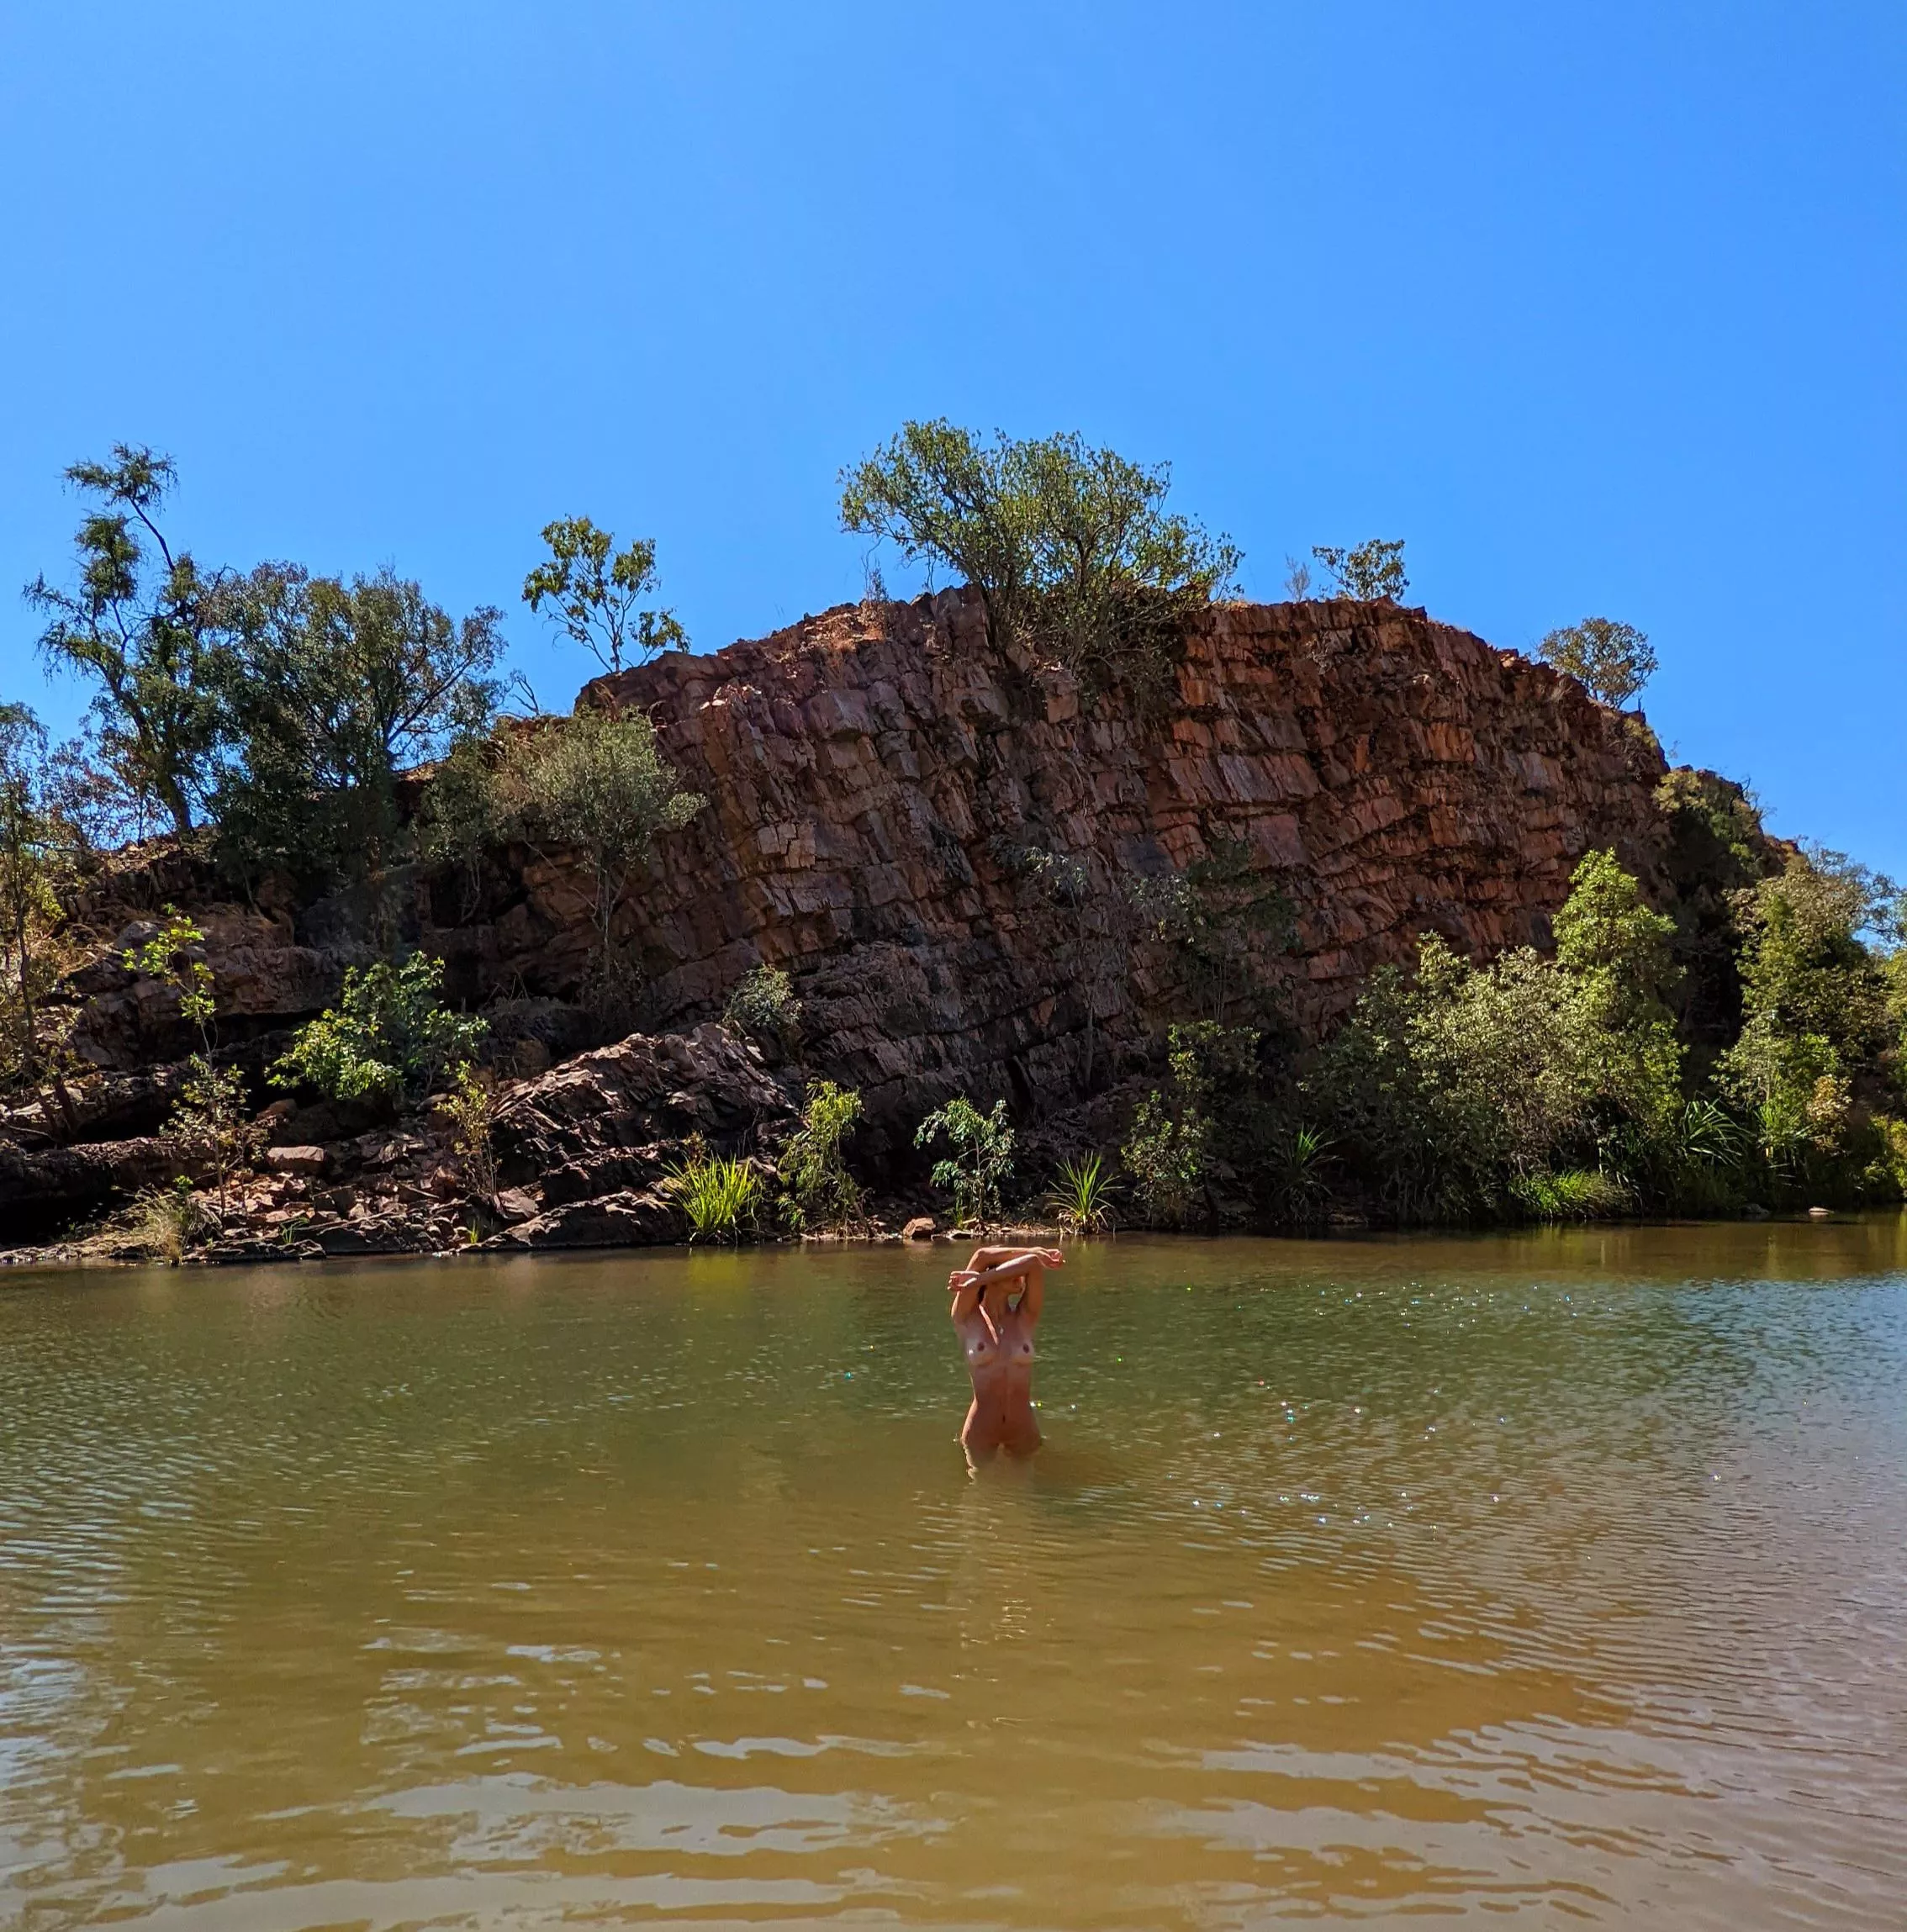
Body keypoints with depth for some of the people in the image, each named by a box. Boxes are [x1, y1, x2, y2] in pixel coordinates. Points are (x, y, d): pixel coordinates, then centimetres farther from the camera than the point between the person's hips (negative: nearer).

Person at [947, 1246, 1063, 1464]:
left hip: (1023, 1430, 2)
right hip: (981, 1431, -2)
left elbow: (1034, 1264, -14)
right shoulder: (967, 1319, -6)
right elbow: (981, 1256, -18)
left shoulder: (1025, 1318, 1)